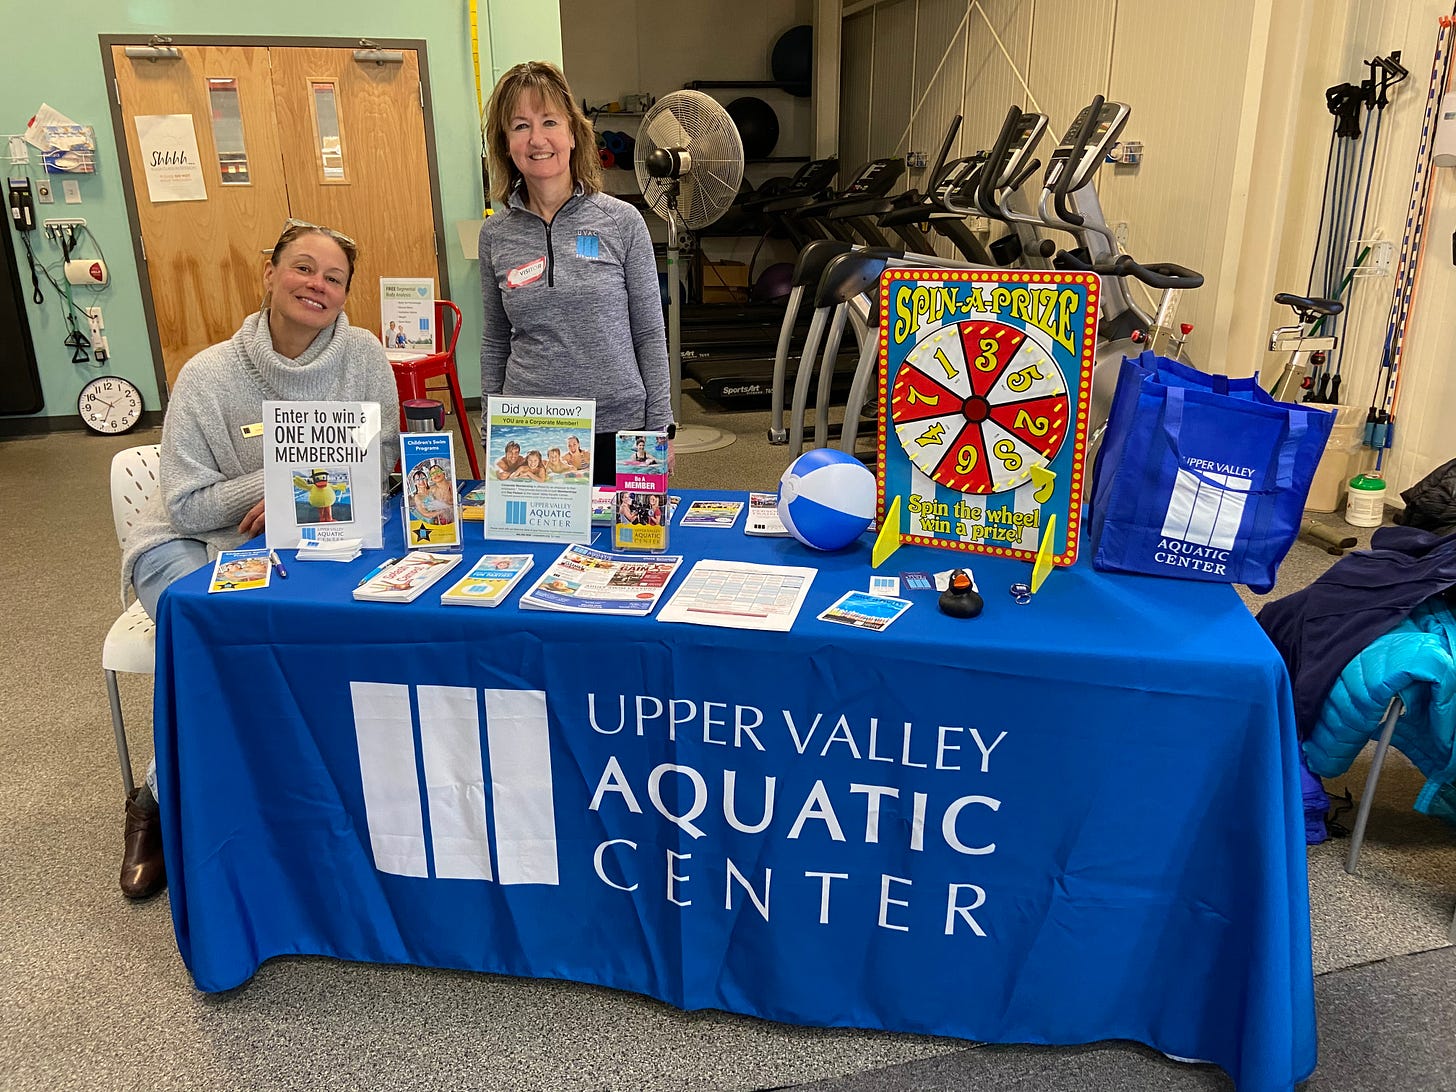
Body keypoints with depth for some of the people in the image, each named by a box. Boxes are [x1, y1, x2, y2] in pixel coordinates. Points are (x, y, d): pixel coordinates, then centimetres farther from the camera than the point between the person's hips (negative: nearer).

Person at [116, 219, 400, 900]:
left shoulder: (364, 358, -6)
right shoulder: (209, 375, -11)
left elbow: (379, 471, -3)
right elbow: (186, 506, -11)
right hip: (188, 545, -2)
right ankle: (159, 800, -1)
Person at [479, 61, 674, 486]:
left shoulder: (622, 222, -3)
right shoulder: (496, 235, 3)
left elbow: (649, 334, 0)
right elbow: (495, 343, 11)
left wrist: (660, 428, -2)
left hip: (618, 430, -1)